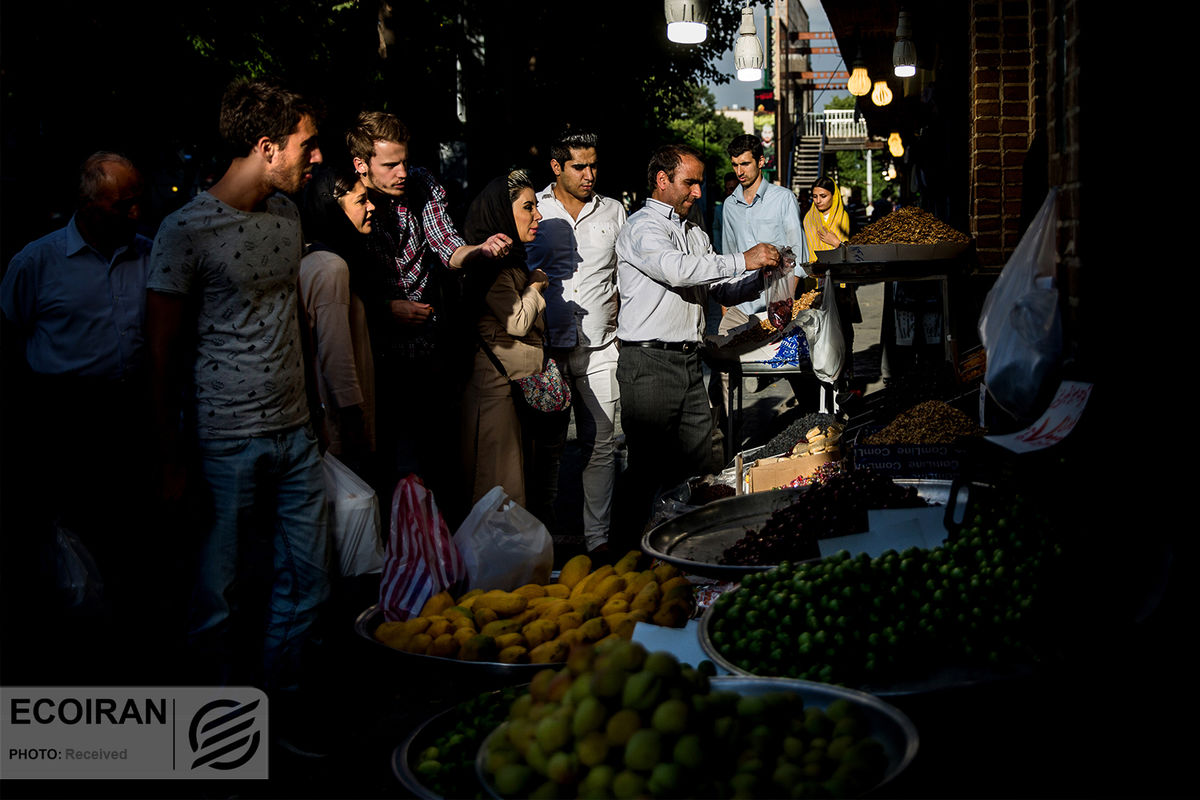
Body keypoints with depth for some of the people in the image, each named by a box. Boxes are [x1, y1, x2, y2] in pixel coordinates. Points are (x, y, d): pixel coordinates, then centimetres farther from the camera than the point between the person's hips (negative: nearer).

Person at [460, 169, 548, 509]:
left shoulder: (513, 262, 18)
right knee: (501, 479, -5)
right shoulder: (493, 266, -14)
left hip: (521, 379, 10)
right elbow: (517, 322, -18)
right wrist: (536, 285, -4)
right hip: (499, 379, -10)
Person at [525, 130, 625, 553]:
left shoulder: (613, 212, 11)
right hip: (547, 344, -2)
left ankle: (597, 539, 10)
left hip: (600, 345, 2)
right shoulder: (532, 211, 4)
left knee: (601, 444, 1)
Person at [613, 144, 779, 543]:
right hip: (649, 363, -8)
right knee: (648, 466, -3)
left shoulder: (696, 234, 21)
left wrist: (763, 277, 1)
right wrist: (742, 261, -25)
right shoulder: (641, 228, -7)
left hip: (689, 362, 8)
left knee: (699, 464, 7)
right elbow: (675, 269, -26)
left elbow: (723, 291, 20)